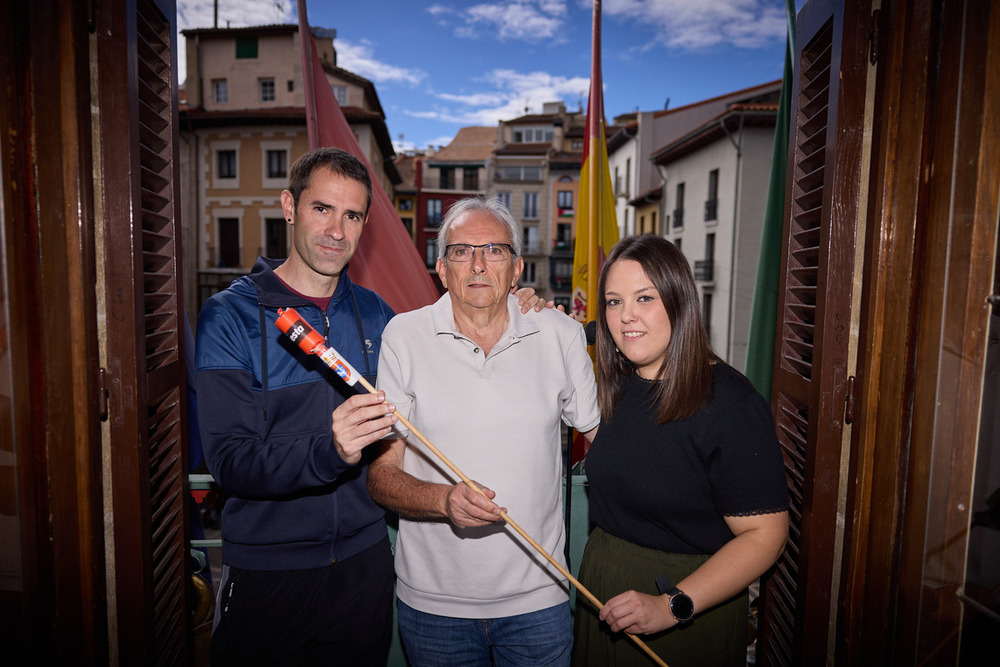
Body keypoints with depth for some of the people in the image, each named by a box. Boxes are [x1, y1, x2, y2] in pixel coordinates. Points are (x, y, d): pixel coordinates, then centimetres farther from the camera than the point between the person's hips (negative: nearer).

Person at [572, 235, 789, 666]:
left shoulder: (730, 404, -22)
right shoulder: (616, 386, -2)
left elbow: (765, 533, -21)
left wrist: (671, 606, -28)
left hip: (691, 602, -6)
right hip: (603, 580, 6)